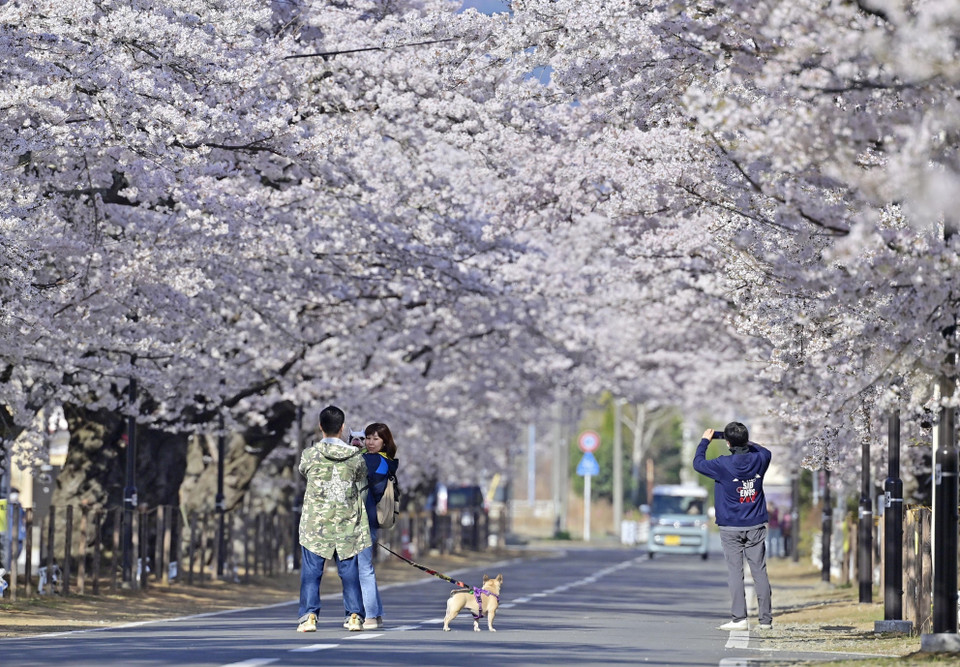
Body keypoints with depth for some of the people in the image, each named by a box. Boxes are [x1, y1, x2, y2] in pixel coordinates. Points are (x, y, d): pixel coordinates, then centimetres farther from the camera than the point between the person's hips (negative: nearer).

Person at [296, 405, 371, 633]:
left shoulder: (310, 454, -8)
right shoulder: (355, 456, -3)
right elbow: (362, 484, 12)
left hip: (315, 522, -2)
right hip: (348, 522, 2)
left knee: (311, 571, 3)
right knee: (349, 570, 9)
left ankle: (309, 616, -3)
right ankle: (355, 616, 8)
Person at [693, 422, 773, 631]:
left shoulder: (723, 464, -15)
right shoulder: (759, 460, -3)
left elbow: (698, 463, 2)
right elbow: (766, 452, 23)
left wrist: (705, 441, 16)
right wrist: (747, 443, 28)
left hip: (731, 527, -3)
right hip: (756, 526, 3)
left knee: (735, 571, -2)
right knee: (759, 571, 5)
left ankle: (739, 618, -7)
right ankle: (766, 618, 5)